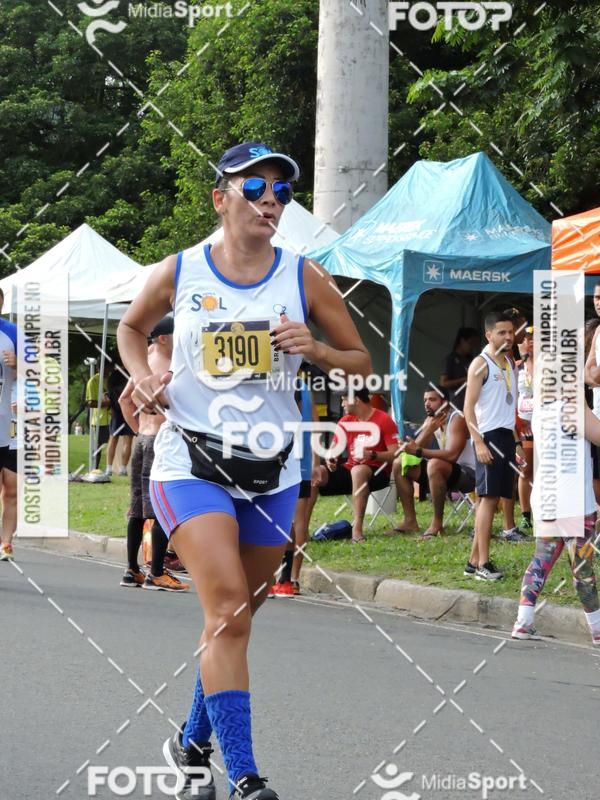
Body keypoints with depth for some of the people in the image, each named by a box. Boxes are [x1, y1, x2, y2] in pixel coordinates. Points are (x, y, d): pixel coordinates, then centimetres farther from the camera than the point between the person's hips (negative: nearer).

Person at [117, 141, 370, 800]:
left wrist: (314, 350, -12)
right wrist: (143, 376, -1)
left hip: (273, 469, 3)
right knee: (228, 608, -19)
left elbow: (361, 363, 7)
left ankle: (193, 743, 36)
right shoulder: (179, 273, -1)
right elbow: (132, 327, 19)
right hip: (190, 461, -3)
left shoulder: (303, 277, 1)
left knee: (237, 615, 14)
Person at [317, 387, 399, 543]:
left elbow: (395, 454, -13)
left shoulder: (384, 420, -7)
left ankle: (357, 528, -47)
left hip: (376, 472, -6)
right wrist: (330, 459, -8)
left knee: (358, 471, -41)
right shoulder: (345, 422, 11)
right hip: (349, 470, 6)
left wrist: (372, 455, -29)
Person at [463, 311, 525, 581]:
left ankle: (474, 560, 13)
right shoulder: (481, 364, -7)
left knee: (491, 498, 8)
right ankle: (483, 564, -12)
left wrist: (517, 443, 19)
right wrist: (479, 443, -20)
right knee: (488, 496, -11)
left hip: (506, 436, 8)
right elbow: (468, 407, -12)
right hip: (488, 436, -8)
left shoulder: (510, 363, 17)